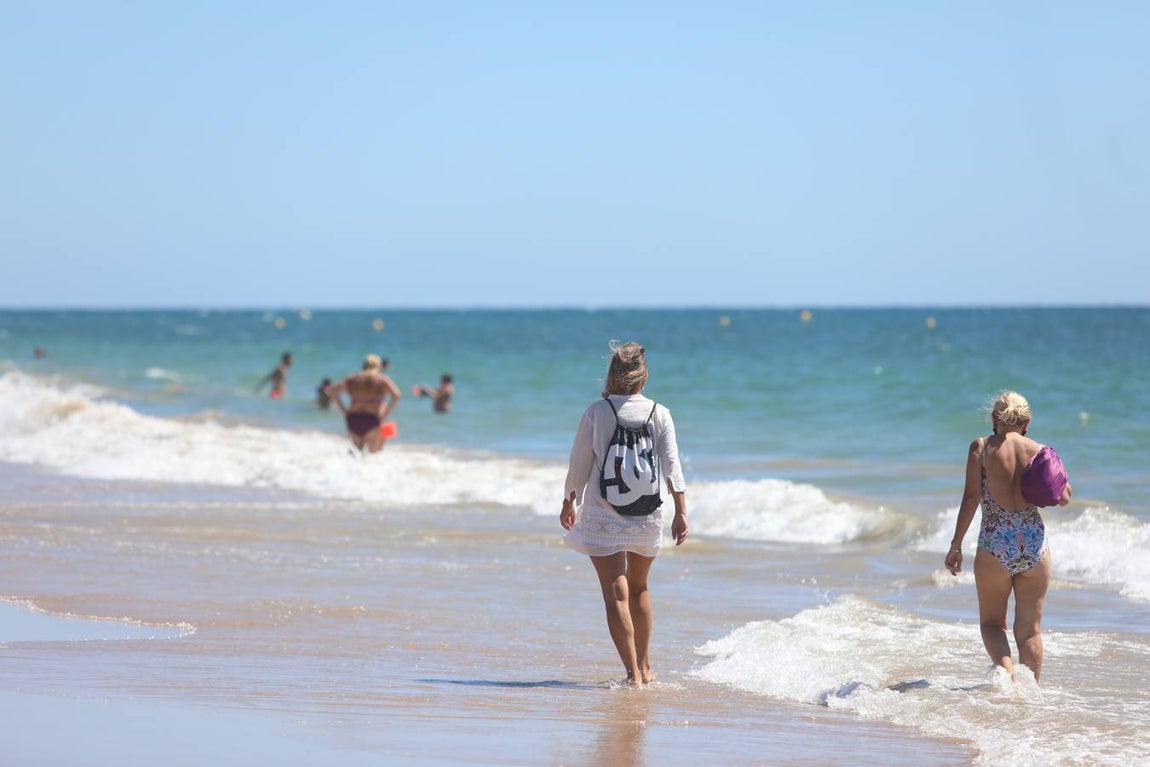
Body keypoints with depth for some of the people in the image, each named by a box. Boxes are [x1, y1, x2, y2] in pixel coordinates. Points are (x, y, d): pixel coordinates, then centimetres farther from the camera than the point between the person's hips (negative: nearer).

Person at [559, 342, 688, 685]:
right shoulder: (660, 414, -1)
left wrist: (569, 502, 13)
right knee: (639, 587, 22)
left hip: (603, 515, -3)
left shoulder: (596, 412, -7)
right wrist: (681, 512, 0)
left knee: (616, 594, -5)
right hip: (647, 515, 3)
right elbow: (672, 465, -3)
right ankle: (644, 667, 29)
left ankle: (633, 673, -13)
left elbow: (579, 462, -1)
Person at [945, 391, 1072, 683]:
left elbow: (971, 498, -8)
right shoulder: (1040, 451, 3)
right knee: (1029, 628, 12)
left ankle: (1006, 669, -13)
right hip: (1035, 544, 2)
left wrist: (956, 545, -4)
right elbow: (1064, 497, 8)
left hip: (995, 544, -2)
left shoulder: (981, 447, -2)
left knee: (992, 622, 13)